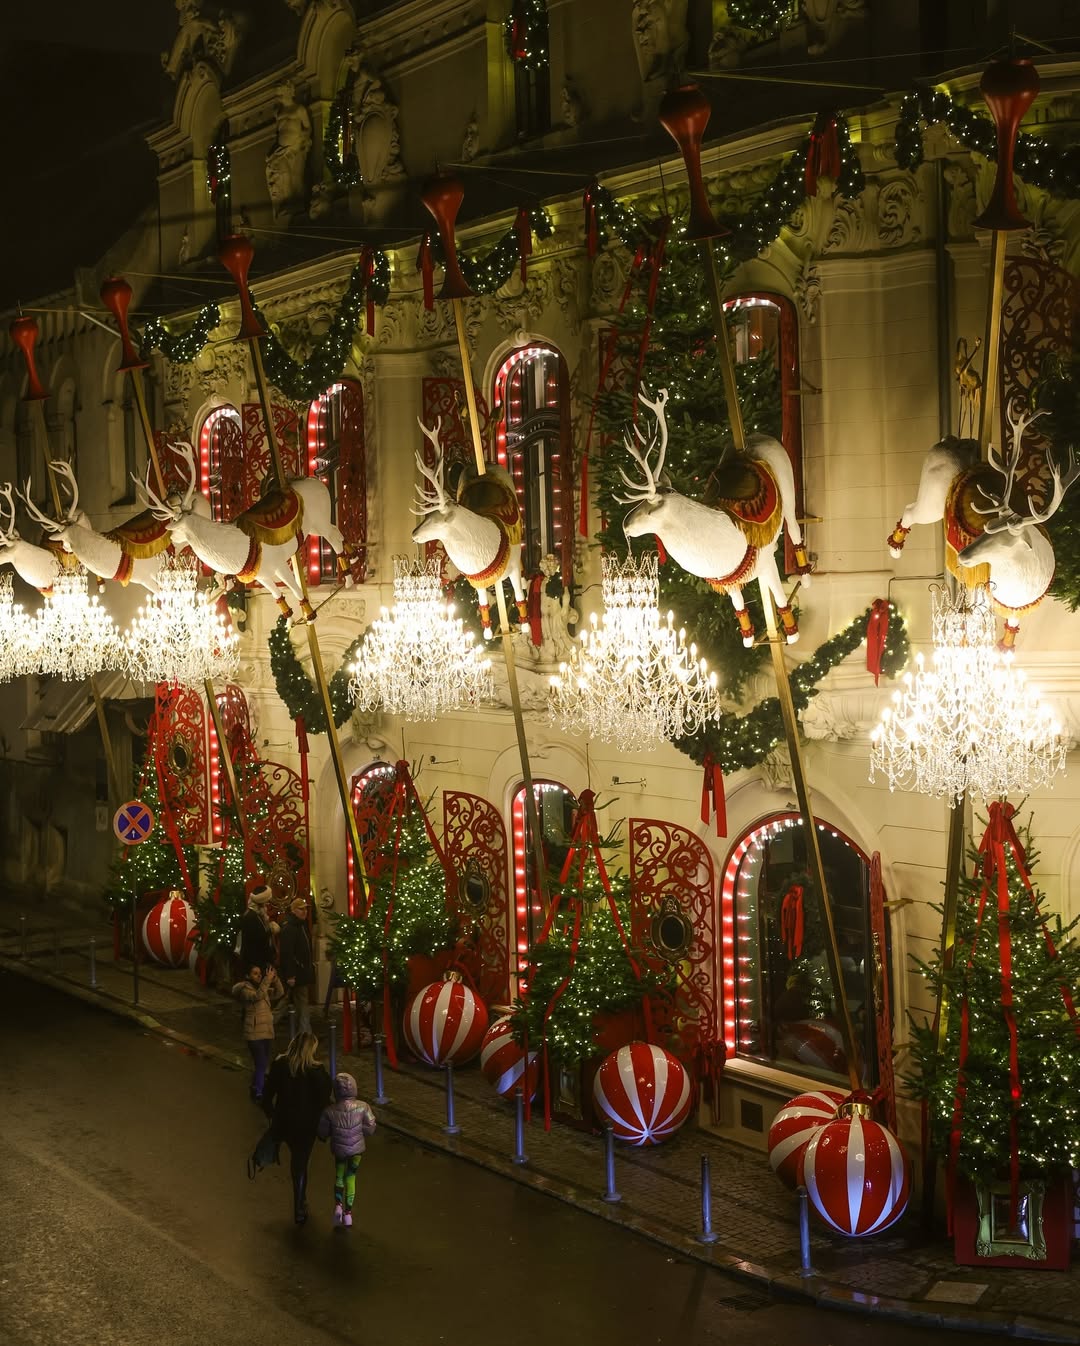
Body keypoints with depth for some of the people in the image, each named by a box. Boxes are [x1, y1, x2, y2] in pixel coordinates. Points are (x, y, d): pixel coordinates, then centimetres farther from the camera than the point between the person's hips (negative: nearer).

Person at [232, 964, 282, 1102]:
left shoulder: (263, 988, 13)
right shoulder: (245, 989, -9)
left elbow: (278, 993, 4)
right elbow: (257, 996, -27)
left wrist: (275, 979, -12)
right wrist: (267, 981, -32)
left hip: (268, 1032, 7)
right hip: (254, 1033, -7)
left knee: (264, 1063, 14)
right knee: (260, 1064, -11)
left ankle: (256, 1088, 30)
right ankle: (258, 1093, -5)